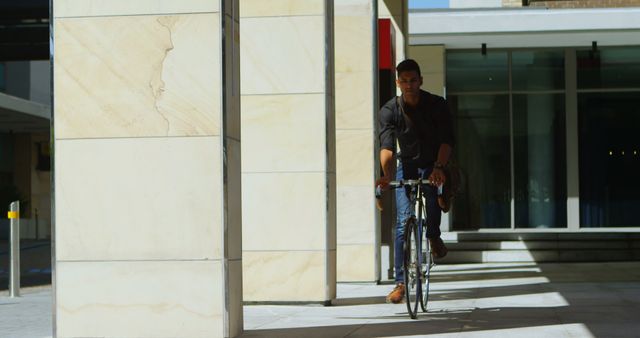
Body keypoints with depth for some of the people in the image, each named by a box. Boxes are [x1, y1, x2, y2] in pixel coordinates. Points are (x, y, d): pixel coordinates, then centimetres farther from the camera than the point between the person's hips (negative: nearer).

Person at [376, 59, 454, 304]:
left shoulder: (437, 105, -14)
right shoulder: (389, 110, -12)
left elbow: (446, 140, -24)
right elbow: (386, 144, -25)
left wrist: (439, 167, -43)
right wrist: (386, 173, -45)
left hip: (433, 166, -1)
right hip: (407, 166, 1)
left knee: (432, 192, -33)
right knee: (403, 222, -11)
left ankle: (434, 236, 0)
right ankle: (401, 282, -6)